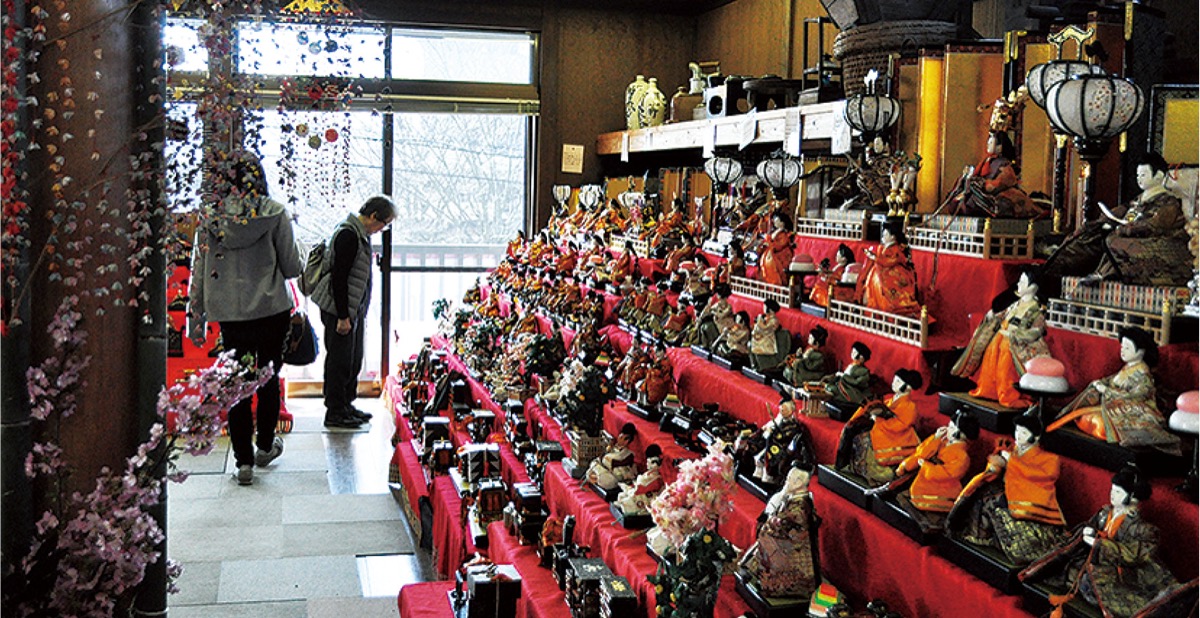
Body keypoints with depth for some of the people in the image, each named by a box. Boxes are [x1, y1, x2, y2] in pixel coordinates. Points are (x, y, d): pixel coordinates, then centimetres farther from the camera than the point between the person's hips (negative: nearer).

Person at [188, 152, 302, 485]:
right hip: (271, 310, -2)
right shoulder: (274, 213, -9)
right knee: (269, 377, 15)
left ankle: (243, 460, 9)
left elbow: (199, 270, 3)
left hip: (228, 314, 2)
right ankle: (265, 446, 31)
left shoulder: (210, 217, -1)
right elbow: (291, 267, -7)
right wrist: (299, 260, 16)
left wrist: (196, 318, 10)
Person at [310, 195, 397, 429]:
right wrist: (343, 316, -22)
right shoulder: (348, 235, -19)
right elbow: (338, 278, -23)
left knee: (354, 361, 16)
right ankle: (334, 412, 6)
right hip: (340, 312, -10)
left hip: (354, 310, 10)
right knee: (340, 361, -2)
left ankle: (346, 405, 27)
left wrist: (361, 313, 22)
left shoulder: (361, 235, 13)